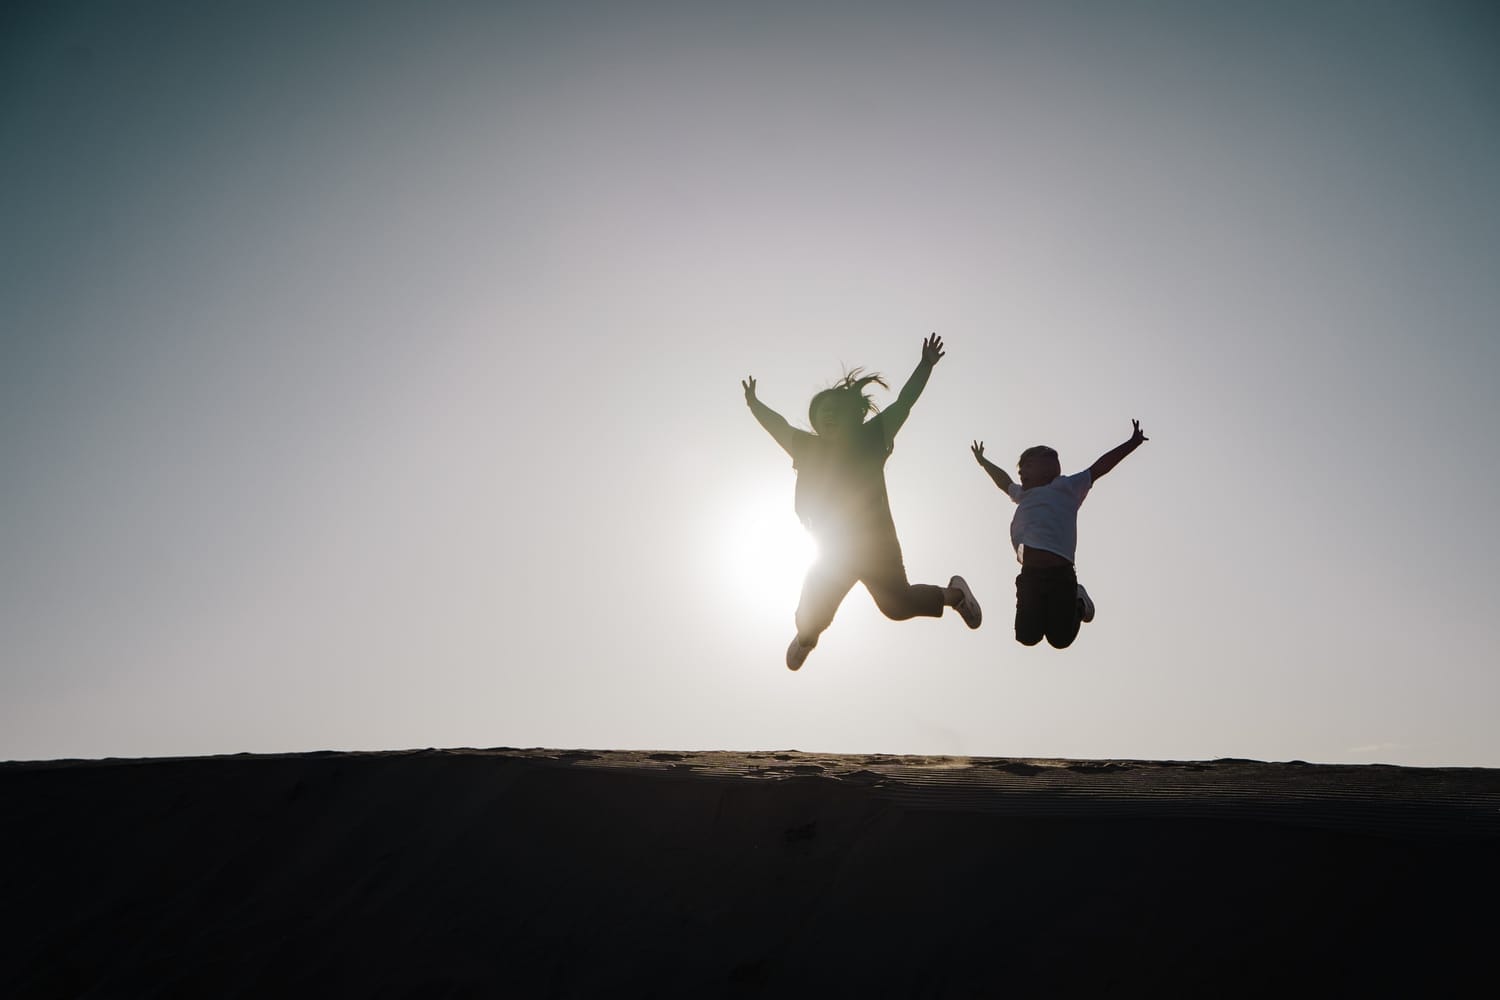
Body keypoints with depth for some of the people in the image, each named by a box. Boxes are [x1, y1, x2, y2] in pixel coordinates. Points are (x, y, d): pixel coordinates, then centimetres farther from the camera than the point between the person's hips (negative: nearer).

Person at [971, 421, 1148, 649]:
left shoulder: (1065, 488, 9)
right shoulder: (1024, 495, 25)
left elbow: (1099, 468, 6)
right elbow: (1004, 481, 45)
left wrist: (1132, 443, 2)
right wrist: (983, 461, 54)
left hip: (1059, 575, -6)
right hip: (1029, 576, 6)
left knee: (1060, 639, -6)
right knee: (1026, 637, -1)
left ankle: (1078, 604, 25)